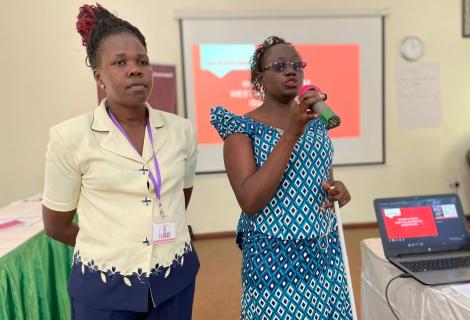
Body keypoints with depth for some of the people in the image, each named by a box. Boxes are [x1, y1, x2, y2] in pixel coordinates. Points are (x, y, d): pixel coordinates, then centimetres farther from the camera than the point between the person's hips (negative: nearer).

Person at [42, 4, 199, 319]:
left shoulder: (182, 129, -4)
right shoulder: (70, 136, -11)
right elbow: (56, 225, 0)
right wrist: (111, 248, 8)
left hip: (176, 279, 3)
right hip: (104, 288, -2)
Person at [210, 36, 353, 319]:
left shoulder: (316, 121, 7)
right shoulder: (243, 127, -10)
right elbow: (250, 202, -22)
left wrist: (338, 188, -5)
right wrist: (290, 134, -26)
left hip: (325, 253, 6)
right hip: (274, 257, -5)